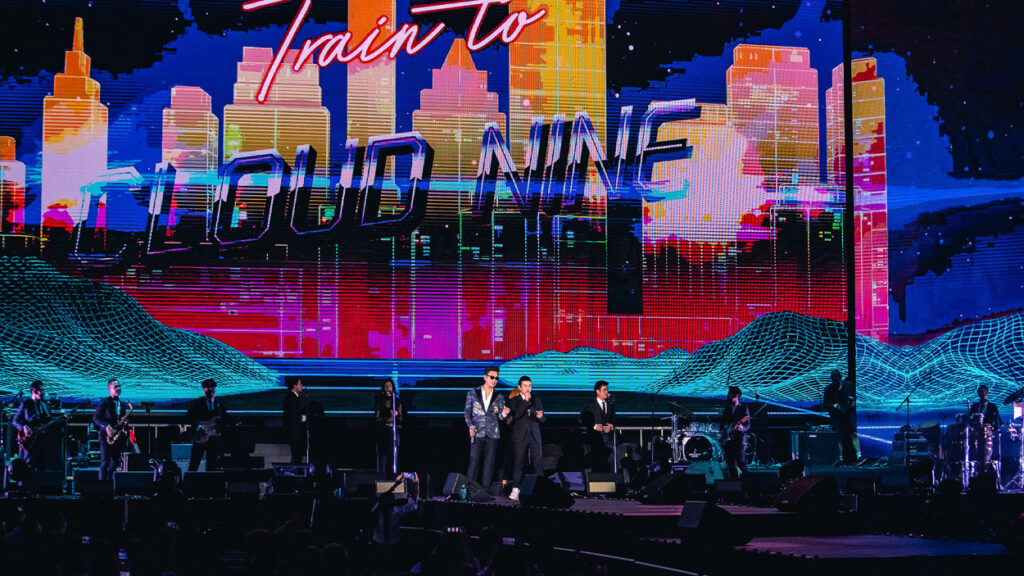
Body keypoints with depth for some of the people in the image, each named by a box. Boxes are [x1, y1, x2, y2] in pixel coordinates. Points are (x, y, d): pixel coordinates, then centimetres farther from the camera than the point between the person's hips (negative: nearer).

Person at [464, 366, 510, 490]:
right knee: (474, 462, -7)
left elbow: (500, 416, 7)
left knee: (489, 463, 1)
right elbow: (467, 412, 8)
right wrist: (471, 426, -8)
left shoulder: (498, 398, 10)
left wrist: (504, 413, -17)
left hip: (492, 434, 2)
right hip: (477, 433, -2)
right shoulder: (472, 394, 6)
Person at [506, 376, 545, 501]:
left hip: (534, 436, 3)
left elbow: (542, 420, 14)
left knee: (538, 463, -3)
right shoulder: (514, 400, 4)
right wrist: (526, 400, -15)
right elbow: (516, 415, -14)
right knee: (519, 463, -3)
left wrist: (540, 417, -10)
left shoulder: (537, 400, 14)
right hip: (520, 437, -3)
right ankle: (515, 490, -2)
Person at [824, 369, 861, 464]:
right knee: (839, 438, -2)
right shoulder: (828, 389, -2)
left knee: (853, 434, -7)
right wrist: (833, 406, -15)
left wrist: (853, 402, -5)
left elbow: (854, 396, 16)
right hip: (836, 416, -1)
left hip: (849, 414, 1)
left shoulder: (848, 385, 2)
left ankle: (858, 456, -8)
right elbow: (825, 403, 3)